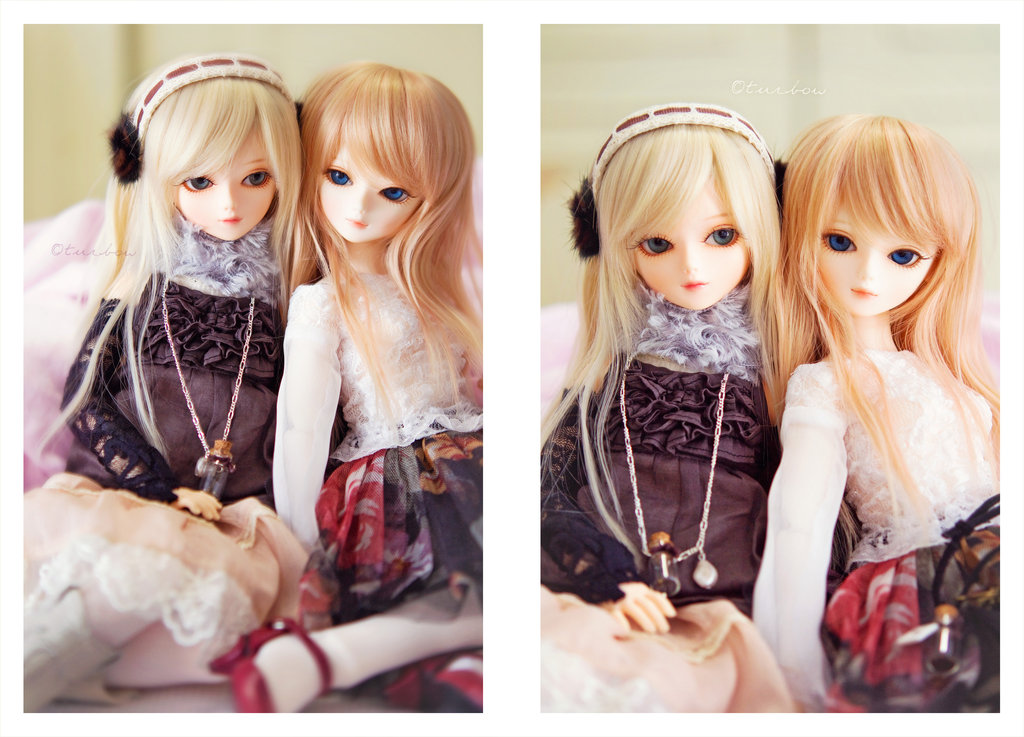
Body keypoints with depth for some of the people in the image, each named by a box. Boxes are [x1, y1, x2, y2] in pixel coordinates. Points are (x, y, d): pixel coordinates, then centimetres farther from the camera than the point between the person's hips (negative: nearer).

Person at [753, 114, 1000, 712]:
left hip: (990, 568, 6)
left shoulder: (950, 372, 19)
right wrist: (802, 667, -17)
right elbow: (797, 529, -10)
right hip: (907, 591, -6)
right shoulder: (823, 388, -1)